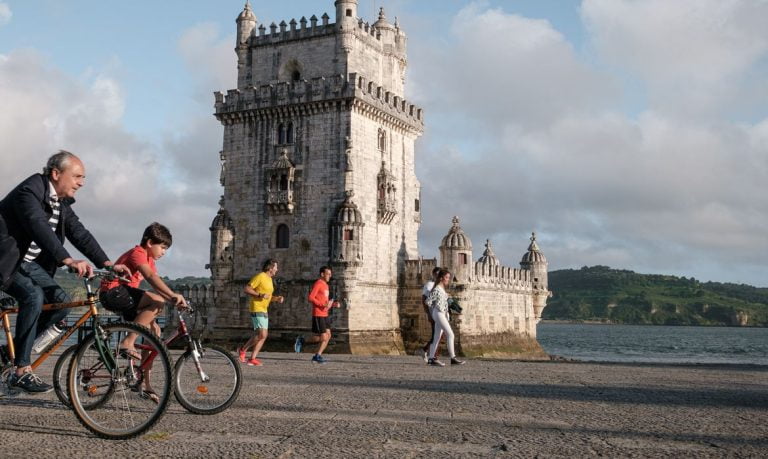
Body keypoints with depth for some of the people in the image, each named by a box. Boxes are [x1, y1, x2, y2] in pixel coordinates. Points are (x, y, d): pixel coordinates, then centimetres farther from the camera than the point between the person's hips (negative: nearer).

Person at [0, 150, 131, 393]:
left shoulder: (62, 202, 4)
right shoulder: (29, 192, -23)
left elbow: (79, 233, 0)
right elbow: (40, 228, -38)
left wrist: (108, 264, -13)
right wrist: (69, 261, -51)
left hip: (28, 262, 9)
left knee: (62, 301, -6)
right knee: (34, 296, -29)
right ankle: (22, 371, -22)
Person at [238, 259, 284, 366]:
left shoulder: (269, 279, 16)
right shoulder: (260, 277, -12)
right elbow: (246, 289, -16)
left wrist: (276, 299, 7)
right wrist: (260, 295, -23)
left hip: (264, 310, 10)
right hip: (257, 310, -10)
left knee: (262, 336, 7)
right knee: (261, 335, -15)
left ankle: (252, 359, 12)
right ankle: (243, 350, 1)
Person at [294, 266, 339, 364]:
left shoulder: (326, 285, 18)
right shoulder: (318, 284, -10)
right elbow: (310, 298, -19)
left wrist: (333, 304, 7)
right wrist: (323, 305, -24)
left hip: (325, 314, 9)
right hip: (318, 315, -9)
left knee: (328, 336, 3)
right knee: (323, 337, -8)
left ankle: (318, 356, 8)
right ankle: (302, 341, 9)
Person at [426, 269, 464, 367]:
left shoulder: (443, 289, 14)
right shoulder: (437, 289, -14)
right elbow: (428, 301, -15)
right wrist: (434, 309, -1)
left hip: (443, 314, 9)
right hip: (439, 313, -9)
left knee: (437, 337, 8)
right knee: (450, 334, -11)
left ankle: (431, 359, 11)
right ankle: (453, 358, -11)